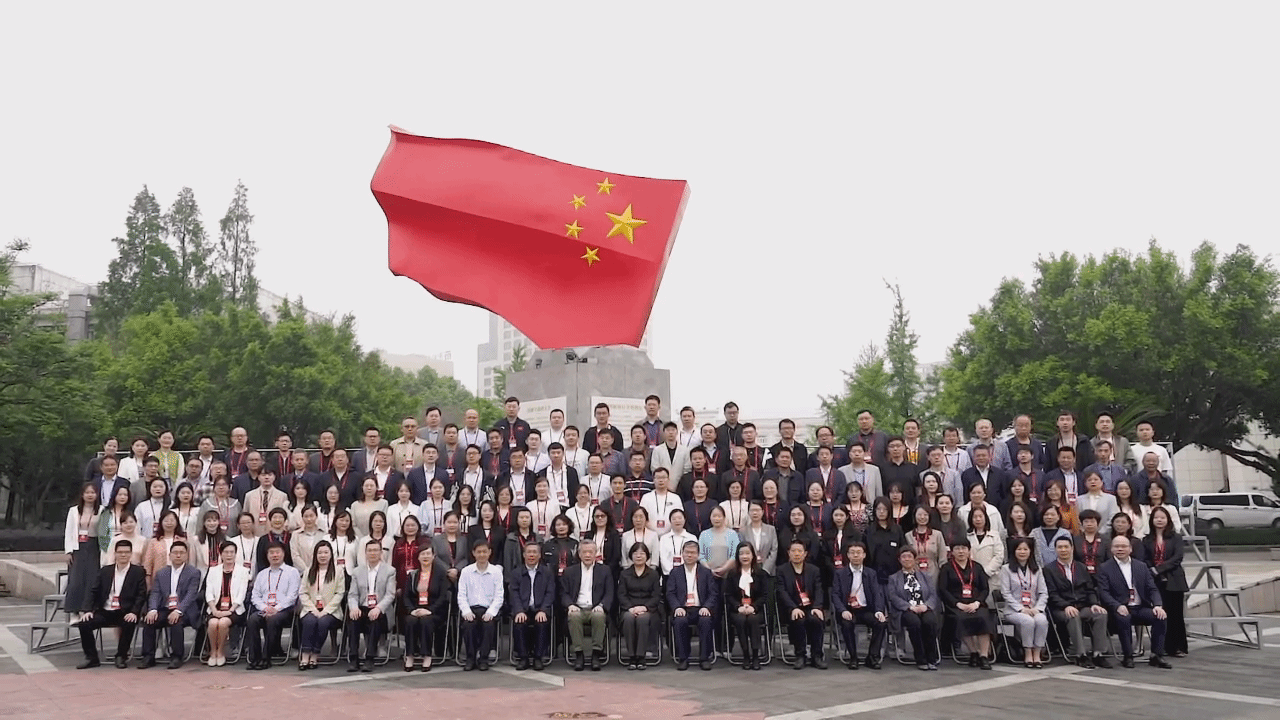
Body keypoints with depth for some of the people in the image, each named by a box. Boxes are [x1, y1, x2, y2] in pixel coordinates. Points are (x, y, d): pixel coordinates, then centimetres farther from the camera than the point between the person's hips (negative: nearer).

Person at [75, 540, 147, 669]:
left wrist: (134, 612, -18)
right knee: (84, 624, -20)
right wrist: (87, 610, -9)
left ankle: (121, 656, -12)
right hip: (104, 612, 4)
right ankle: (91, 658, -3)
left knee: (129, 624, -34)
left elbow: (141, 595, -2)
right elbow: (93, 591, 8)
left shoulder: (138, 572, 4)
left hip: (125, 613, -3)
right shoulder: (104, 571, 13)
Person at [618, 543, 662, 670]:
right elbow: (621, 595, 6)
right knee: (628, 618, -35)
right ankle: (631, 657, -29)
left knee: (642, 618, -36)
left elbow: (657, 596, 5)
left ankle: (641, 657, -32)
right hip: (628, 609, 1)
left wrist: (644, 607, -13)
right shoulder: (625, 574, 17)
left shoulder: (653, 574, 15)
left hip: (647, 609, -1)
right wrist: (630, 608, -13)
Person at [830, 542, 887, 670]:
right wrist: (843, 611, -22)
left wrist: (879, 611, -17)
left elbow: (878, 594, 3)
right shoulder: (840, 574, 7)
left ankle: (873, 657, -12)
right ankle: (853, 658, -17)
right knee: (846, 624, -34)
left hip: (866, 610, 2)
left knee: (881, 622, -27)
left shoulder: (871, 574, 13)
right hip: (848, 610, -2)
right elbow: (835, 595, -3)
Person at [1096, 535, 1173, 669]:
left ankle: (1157, 655, -13)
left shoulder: (1141, 566, 16)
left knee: (1161, 617, -23)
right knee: (1124, 619, -35)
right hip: (1121, 609, -4)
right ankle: (1128, 657, -22)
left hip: (1141, 608, 4)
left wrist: (1158, 605, -10)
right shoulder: (1105, 568, 3)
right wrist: (1118, 606, -25)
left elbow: (1152, 589, 10)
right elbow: (1104, 593, -7)